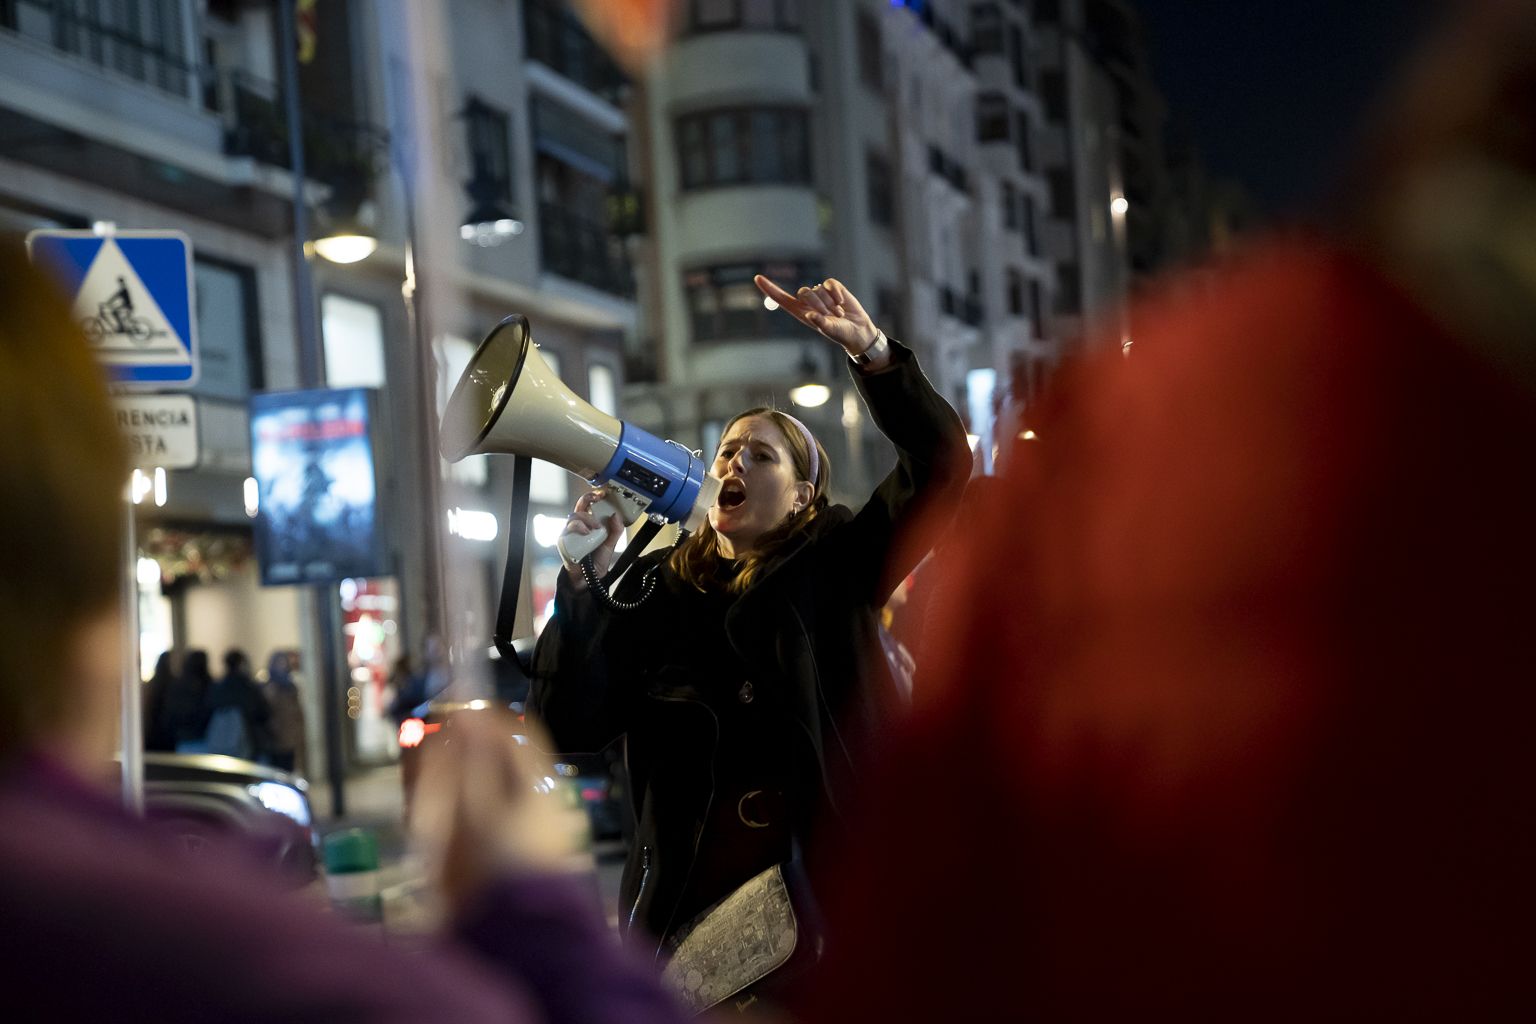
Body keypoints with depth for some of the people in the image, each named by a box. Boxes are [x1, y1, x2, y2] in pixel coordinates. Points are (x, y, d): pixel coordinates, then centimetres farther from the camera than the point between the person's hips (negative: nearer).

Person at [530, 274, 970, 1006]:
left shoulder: (835, 569, 7)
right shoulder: (654, 589, 8)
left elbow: (939, 464, -5)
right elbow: (567, 727, -1)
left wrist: (870, 351, -17)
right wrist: (587, 579, -11)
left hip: (829, 886, -1)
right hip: (691, 899, 1)